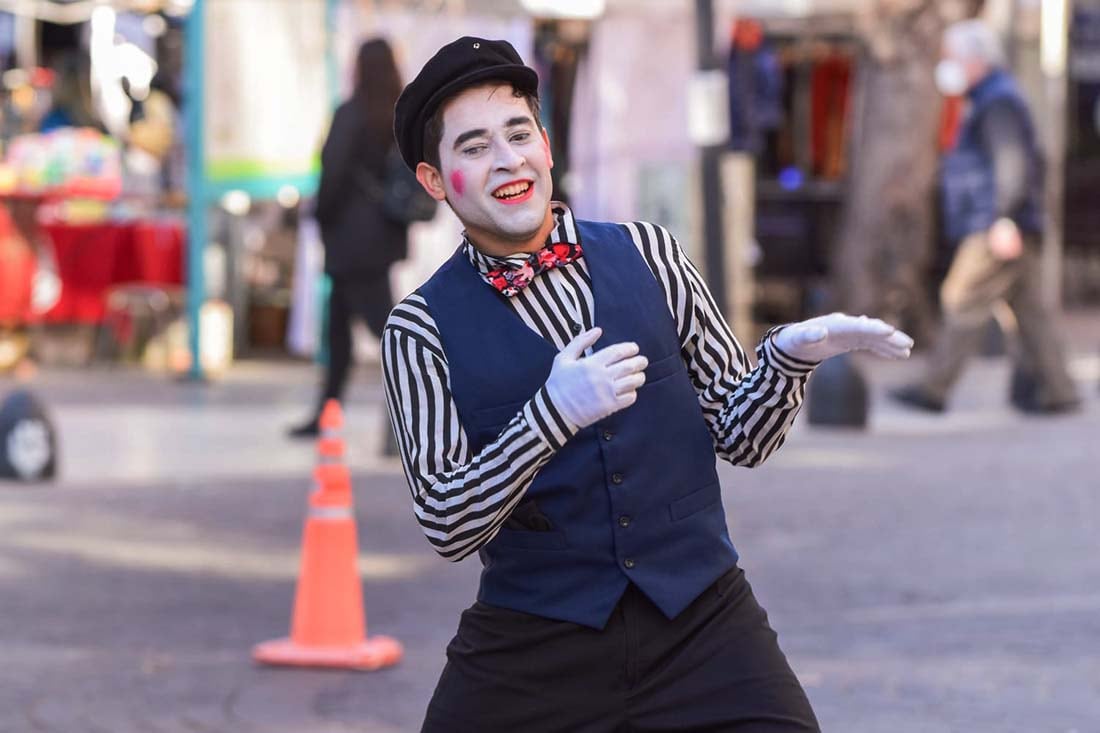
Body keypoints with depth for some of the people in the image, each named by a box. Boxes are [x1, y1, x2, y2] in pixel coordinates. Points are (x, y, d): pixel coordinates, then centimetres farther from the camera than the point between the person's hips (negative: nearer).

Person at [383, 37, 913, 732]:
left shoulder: (647, 255, 5)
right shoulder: (424, 328, -2)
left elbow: (740, 436, 7)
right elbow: (446, 525, -10)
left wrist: (791, 355, -13)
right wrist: (553, 414, -24)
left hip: (702, 623, 2)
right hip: (533, 647, -1)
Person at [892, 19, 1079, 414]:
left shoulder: (998, 103, -11)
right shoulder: (995, 100, 22)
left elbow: (1013, 162, -22)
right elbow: (1033, 163, 29)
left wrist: (1004, 220, -28)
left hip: (995, 231, -11)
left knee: (963, 300, -10)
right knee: (1029, 309, 7)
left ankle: (934, 387, -10)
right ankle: (1057, 390, 5)